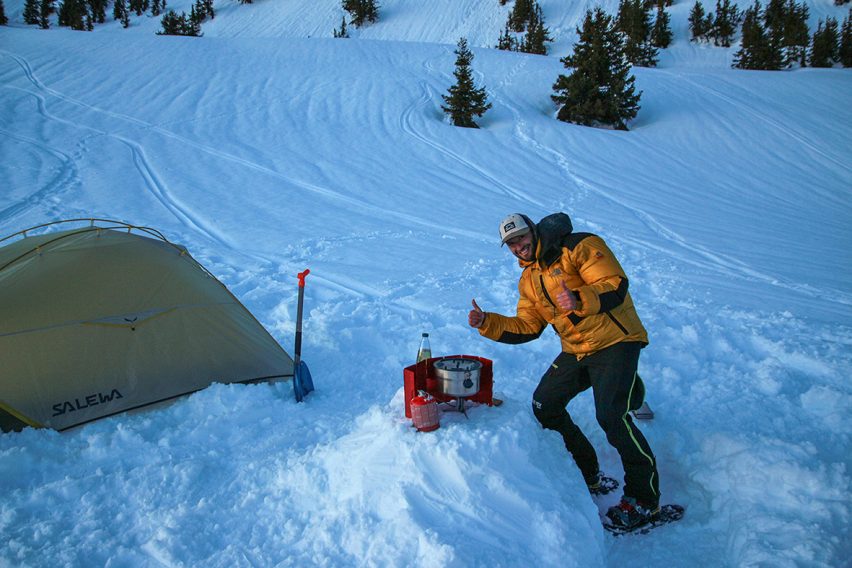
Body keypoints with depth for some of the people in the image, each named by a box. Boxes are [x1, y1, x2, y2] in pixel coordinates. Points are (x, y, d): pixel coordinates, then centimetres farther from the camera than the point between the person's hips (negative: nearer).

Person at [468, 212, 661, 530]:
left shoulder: (579, 247, -12)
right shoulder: (528, 280, 12)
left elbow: (616, 286, -22)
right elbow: (527, 328, 11)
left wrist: (579, 300, -39)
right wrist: (486, 323, -2)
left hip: (614, 341, -8)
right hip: (576, 351, 8)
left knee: (611, 416, -21)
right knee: (544, 406, 4)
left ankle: (645, 499, -2)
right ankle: (588, 476, 21)